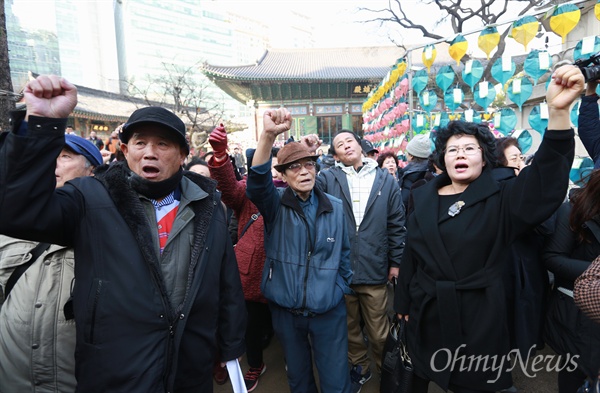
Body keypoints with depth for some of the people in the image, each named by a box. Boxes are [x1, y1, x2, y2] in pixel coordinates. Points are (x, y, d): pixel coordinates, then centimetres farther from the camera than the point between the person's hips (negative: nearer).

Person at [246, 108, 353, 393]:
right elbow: (257, 182, -30)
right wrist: (268, 135, -43)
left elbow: (343, 251, 8)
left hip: (328, 310, 1)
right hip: (286, 310, 0)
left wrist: (341, 288, 3)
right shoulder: (276, 204, -8)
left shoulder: (335, 207, -1)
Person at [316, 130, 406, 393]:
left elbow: (397, 224, 3)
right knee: (349, 327, 19)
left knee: (378, 330, 14)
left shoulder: (386, 180, 3)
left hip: (374, 269, 0)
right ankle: (359, 368, 42)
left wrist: (396, 261, 3)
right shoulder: (328, 179, 1)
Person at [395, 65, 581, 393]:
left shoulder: (501, 199, -5)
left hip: (478, 314, -2)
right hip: (426, 311, 3)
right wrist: (404, 302, 8)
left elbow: (546, 182, -25)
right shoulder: (423, 197, 2)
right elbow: (410, 254, 5)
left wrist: (558, 111, -38)